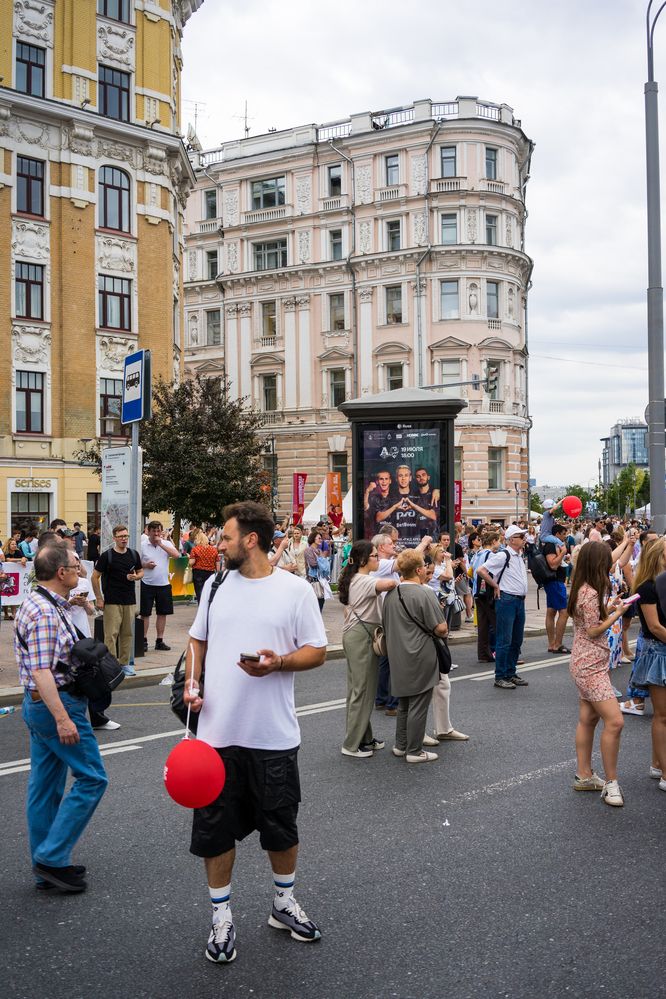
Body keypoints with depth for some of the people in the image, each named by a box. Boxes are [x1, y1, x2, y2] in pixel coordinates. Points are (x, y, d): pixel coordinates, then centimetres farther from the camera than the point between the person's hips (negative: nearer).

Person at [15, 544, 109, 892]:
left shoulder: (38, 603, 12)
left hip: (38, 705, 10)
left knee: (45, 785, 14)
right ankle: (52, 857, 1)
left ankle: (47, 868, 23)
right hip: (56, 703, -10)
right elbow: (41, 671, -26)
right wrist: (62, 718, -27)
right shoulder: (46, 612, -21)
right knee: (91, 778, -3)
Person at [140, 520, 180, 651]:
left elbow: (177, 555, -14)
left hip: (163, 584, 2)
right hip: (147, 584, -2)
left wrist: (161, 544, -16)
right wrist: (145, 565, -17)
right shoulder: (142, 545, -1)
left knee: (162, 613, 7)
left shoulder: (166, 544, 3)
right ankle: (144, 640, 13)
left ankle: (160, 641, 17)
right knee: (145, 613, 3)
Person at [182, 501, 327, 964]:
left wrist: (278, 663, -22)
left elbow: (317, 651, -4)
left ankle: (285, 903, 38)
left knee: (282, 825, 14)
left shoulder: (295, 590, -7)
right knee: (215, 827, 11)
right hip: (217, 732, 3)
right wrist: (191, 682, -1)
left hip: (274, 735, -2)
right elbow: (198, 639, 15)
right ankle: (222, 917, 30)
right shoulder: (216, 584, 4)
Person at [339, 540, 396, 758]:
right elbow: (387, 584, -38)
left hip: (353, 634, 10)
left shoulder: (353, 580, 13)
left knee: (358, 687, 14)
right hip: (362, 636, -10)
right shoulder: (364, 581, -19)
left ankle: (363, 737, 23)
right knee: (363, 689, -4)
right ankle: (352, 744, 1)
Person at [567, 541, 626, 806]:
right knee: (614, 721, -12)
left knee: (588, 719, 14)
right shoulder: (591, 594, -21)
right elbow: (594, 631, -16)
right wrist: (616, 614, -6)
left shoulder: (583, 589, 9)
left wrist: (608, 609, 7)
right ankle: (611, 783, -4)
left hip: (587, 663, 10)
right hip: (590, 665, -10)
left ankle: (584, 775, 22)